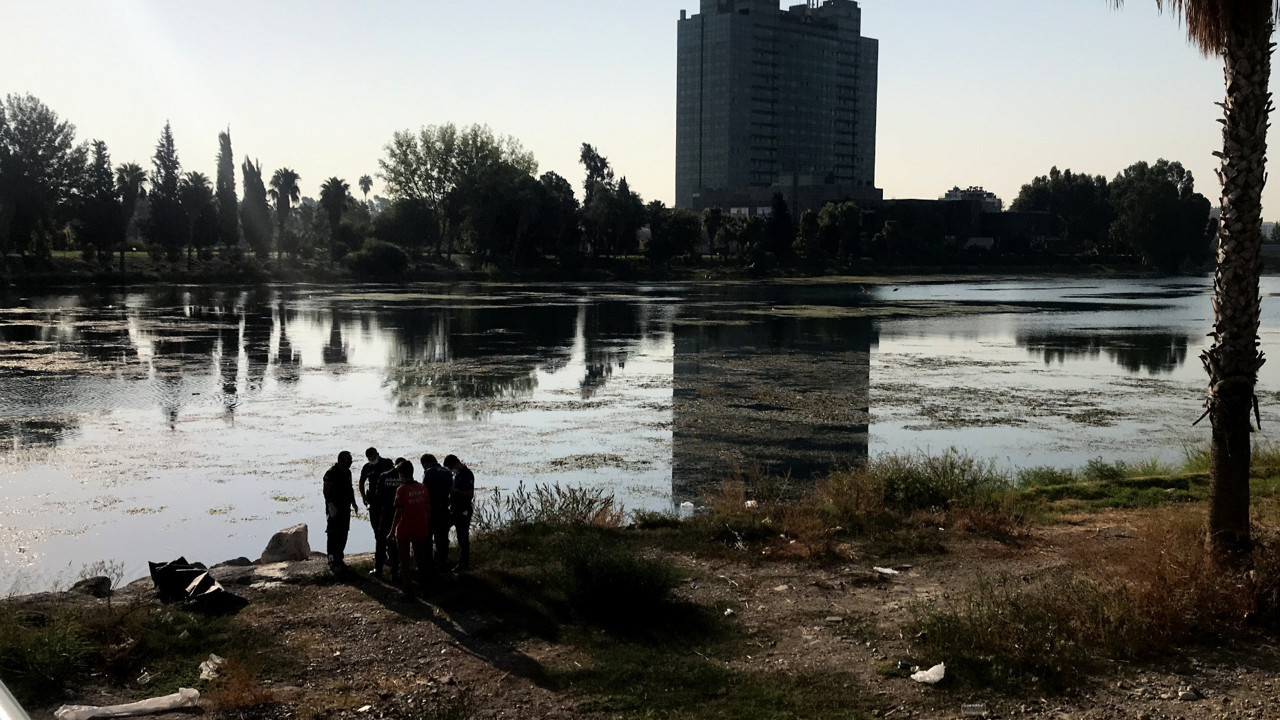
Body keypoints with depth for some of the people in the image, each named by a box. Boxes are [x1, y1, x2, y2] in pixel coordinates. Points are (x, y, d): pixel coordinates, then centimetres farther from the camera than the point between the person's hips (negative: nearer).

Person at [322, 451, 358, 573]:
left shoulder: (347, 472, 12)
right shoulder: (330, 473, -14)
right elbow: (326, 491, -18)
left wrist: (353, 502, 15)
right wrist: (331, 506, -26)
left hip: (345, 508, 8)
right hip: (334, 510, -8)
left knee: (343, 535, 12)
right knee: (333, 535, -8)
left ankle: (339, 559, 23)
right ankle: (332, 562, -6)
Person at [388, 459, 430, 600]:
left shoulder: (402, 490, -16)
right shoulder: (422, 488, 0)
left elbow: (398, 513, -17)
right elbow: (428, 508, 7)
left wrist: (392, 532, -10)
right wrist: (427, 525, 19)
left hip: (404, 530, -5)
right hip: (421, 530, 5)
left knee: (404, 562, 5)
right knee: (420, 558, 22)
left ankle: (408, 593, 5)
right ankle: (424, 582, 32)